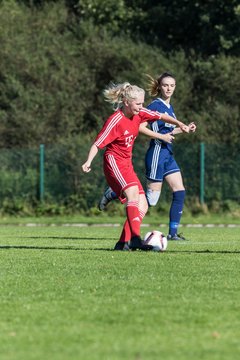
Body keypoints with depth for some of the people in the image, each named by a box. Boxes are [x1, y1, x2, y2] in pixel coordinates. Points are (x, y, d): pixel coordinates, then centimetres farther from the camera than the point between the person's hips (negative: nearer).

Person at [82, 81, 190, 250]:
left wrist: (179, 124, 7)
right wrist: (89, 161, -33)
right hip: (114, 162, -9)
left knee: (142, 206, 2)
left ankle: (123, 243, 2)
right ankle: (135, 238, -41)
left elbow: (161, 116, 15)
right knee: (133, 194, -30)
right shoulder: (116, 121, -20)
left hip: (127, 164, 9)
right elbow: (98, 143, -19)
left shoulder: (139, 113, 1)